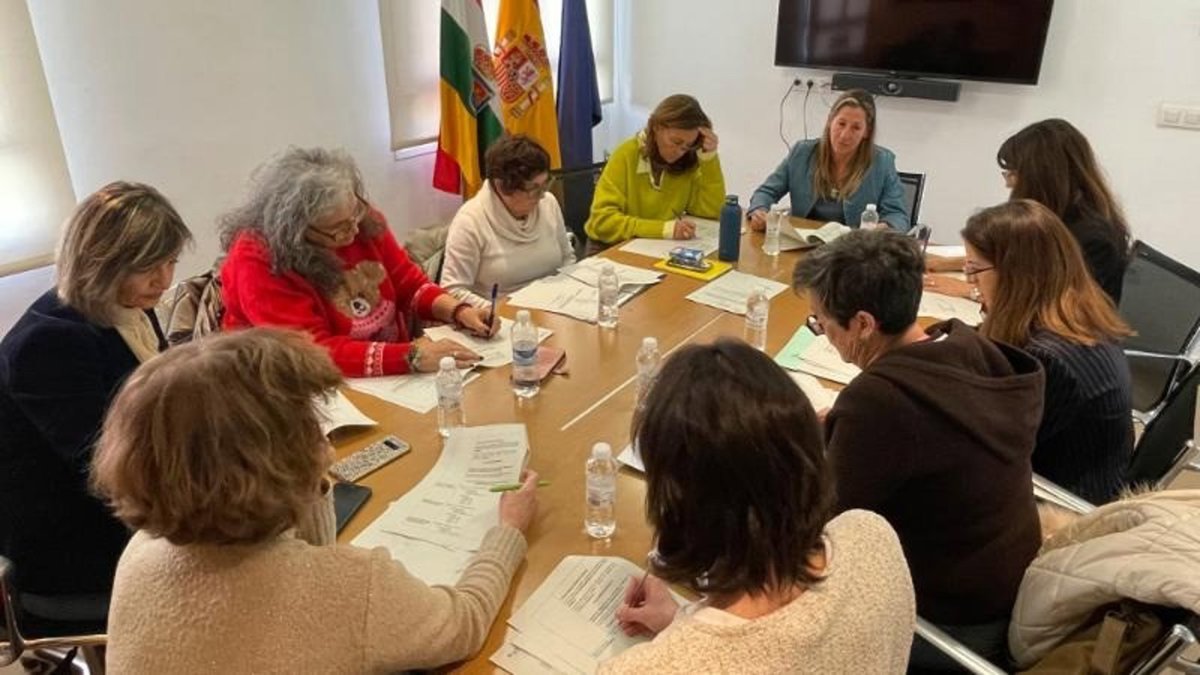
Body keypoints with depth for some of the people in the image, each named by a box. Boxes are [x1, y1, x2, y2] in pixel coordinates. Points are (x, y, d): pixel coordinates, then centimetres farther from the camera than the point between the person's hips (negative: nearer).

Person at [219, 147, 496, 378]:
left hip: (392, 378, 6)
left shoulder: (364, 221, -2)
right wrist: (411, 357, -32)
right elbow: (312, 354, -25)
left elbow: (410, 284, 8)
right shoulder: (257, 263, -19)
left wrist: (459, 311, -10)